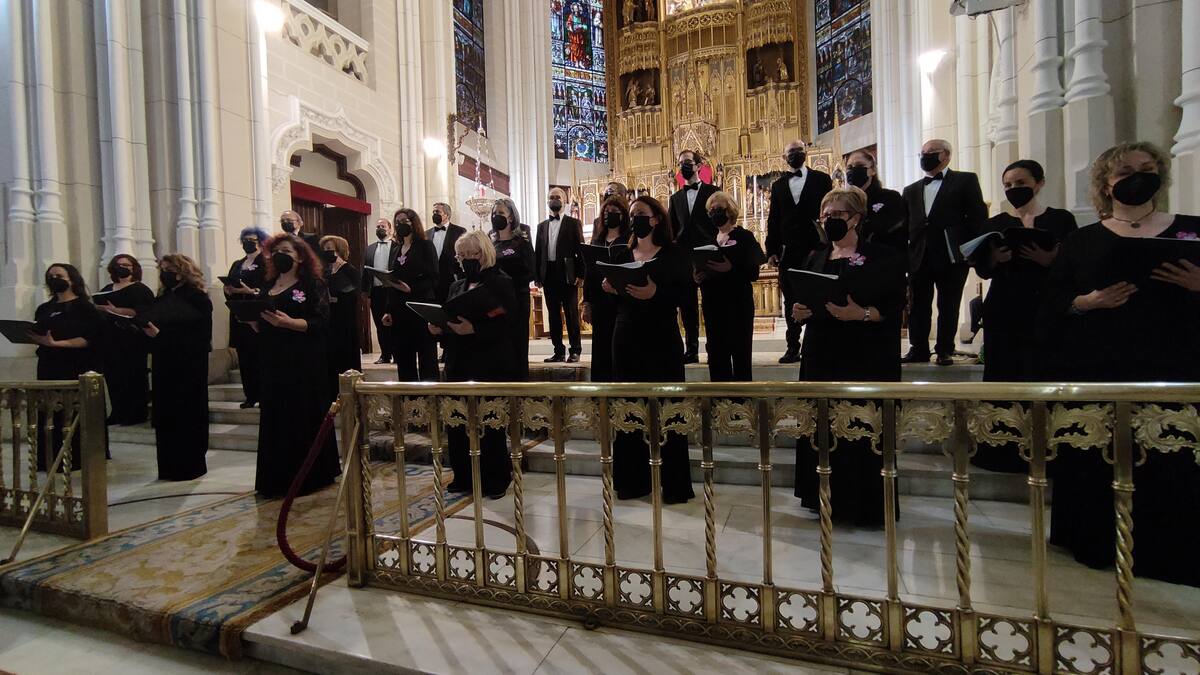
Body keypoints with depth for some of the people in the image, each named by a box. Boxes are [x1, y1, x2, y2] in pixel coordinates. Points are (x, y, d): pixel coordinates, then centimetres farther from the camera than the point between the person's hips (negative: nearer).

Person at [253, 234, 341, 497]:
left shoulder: (312, 284, -2)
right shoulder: (268, 286, 17)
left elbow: (320, 323, -12)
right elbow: (261, 328, 19)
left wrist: (287, 322, -24)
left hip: (304, 365, -6)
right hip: (273, 362, 6)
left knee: (304, 419, -2)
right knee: (275, 420, 7)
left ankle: (309, 477, 10)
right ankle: (278, 478, 17)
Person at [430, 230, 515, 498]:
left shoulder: (501, 282, -4)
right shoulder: (456, 286, 17)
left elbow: (507, 322, -15)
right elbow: (450, 319, 21)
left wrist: (474, 329, -26)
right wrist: (439, 329, -1)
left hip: (490, 365, -6)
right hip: (458, 364, 6)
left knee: (490, 424, 0)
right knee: (456, 421, 7)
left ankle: (496, 480, 16)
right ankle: (464, 476, 24)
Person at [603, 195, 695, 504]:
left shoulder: (674, 255, 0)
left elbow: (685, 295, -12)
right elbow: (610, 294, 11)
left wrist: (655, 293, -27)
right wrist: (608, 288, -10)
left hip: (662, 339, -4)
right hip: (627, 339, 4)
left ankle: (673, 483, 11)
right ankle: (633, 479, 18)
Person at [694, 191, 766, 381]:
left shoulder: (744, 236, -1)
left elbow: (753, 273, -10)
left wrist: (730, 269, -24)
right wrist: (698, 277, -4)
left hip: (738, 303, -5)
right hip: (713, 304, 5)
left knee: (740, 351, -2)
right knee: (716, 351, 6)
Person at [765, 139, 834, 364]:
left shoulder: (822, 179, 5)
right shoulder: (778, 185, 13)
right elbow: (773, 220, 11)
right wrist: (771, 250, 4)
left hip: (816, 250, -2)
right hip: (788, 252, 3)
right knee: (790, 302, 5)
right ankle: (793, 348, 12)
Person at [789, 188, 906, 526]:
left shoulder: (882, 257, 0)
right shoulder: (816, 258, 15)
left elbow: (894, 307, -7)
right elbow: (802, 303, 17)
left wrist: (860, 314, -24)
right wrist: (800, 312, -5)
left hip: (866, 359, -4)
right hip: (821, 357, 5)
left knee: (864, 431, -2)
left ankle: (866, 504, 13)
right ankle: (829, 498, 21)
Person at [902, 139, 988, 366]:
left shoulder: (965, 180, 6)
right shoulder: (911, 190, 17)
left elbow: (978, 216, -1)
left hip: (951, 256, -3)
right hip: (919, 258, 3)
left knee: (948, 306, 4)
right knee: (918, 306, 5)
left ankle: (945, 350, 12)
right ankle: (918, 348, 14)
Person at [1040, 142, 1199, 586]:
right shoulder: (1081, 242, 9)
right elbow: (1051, 309, 4)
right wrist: (1088, 302, -14)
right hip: (1097, 372, -1)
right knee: (1098, 464, 1)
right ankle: (1100, 542, 14)